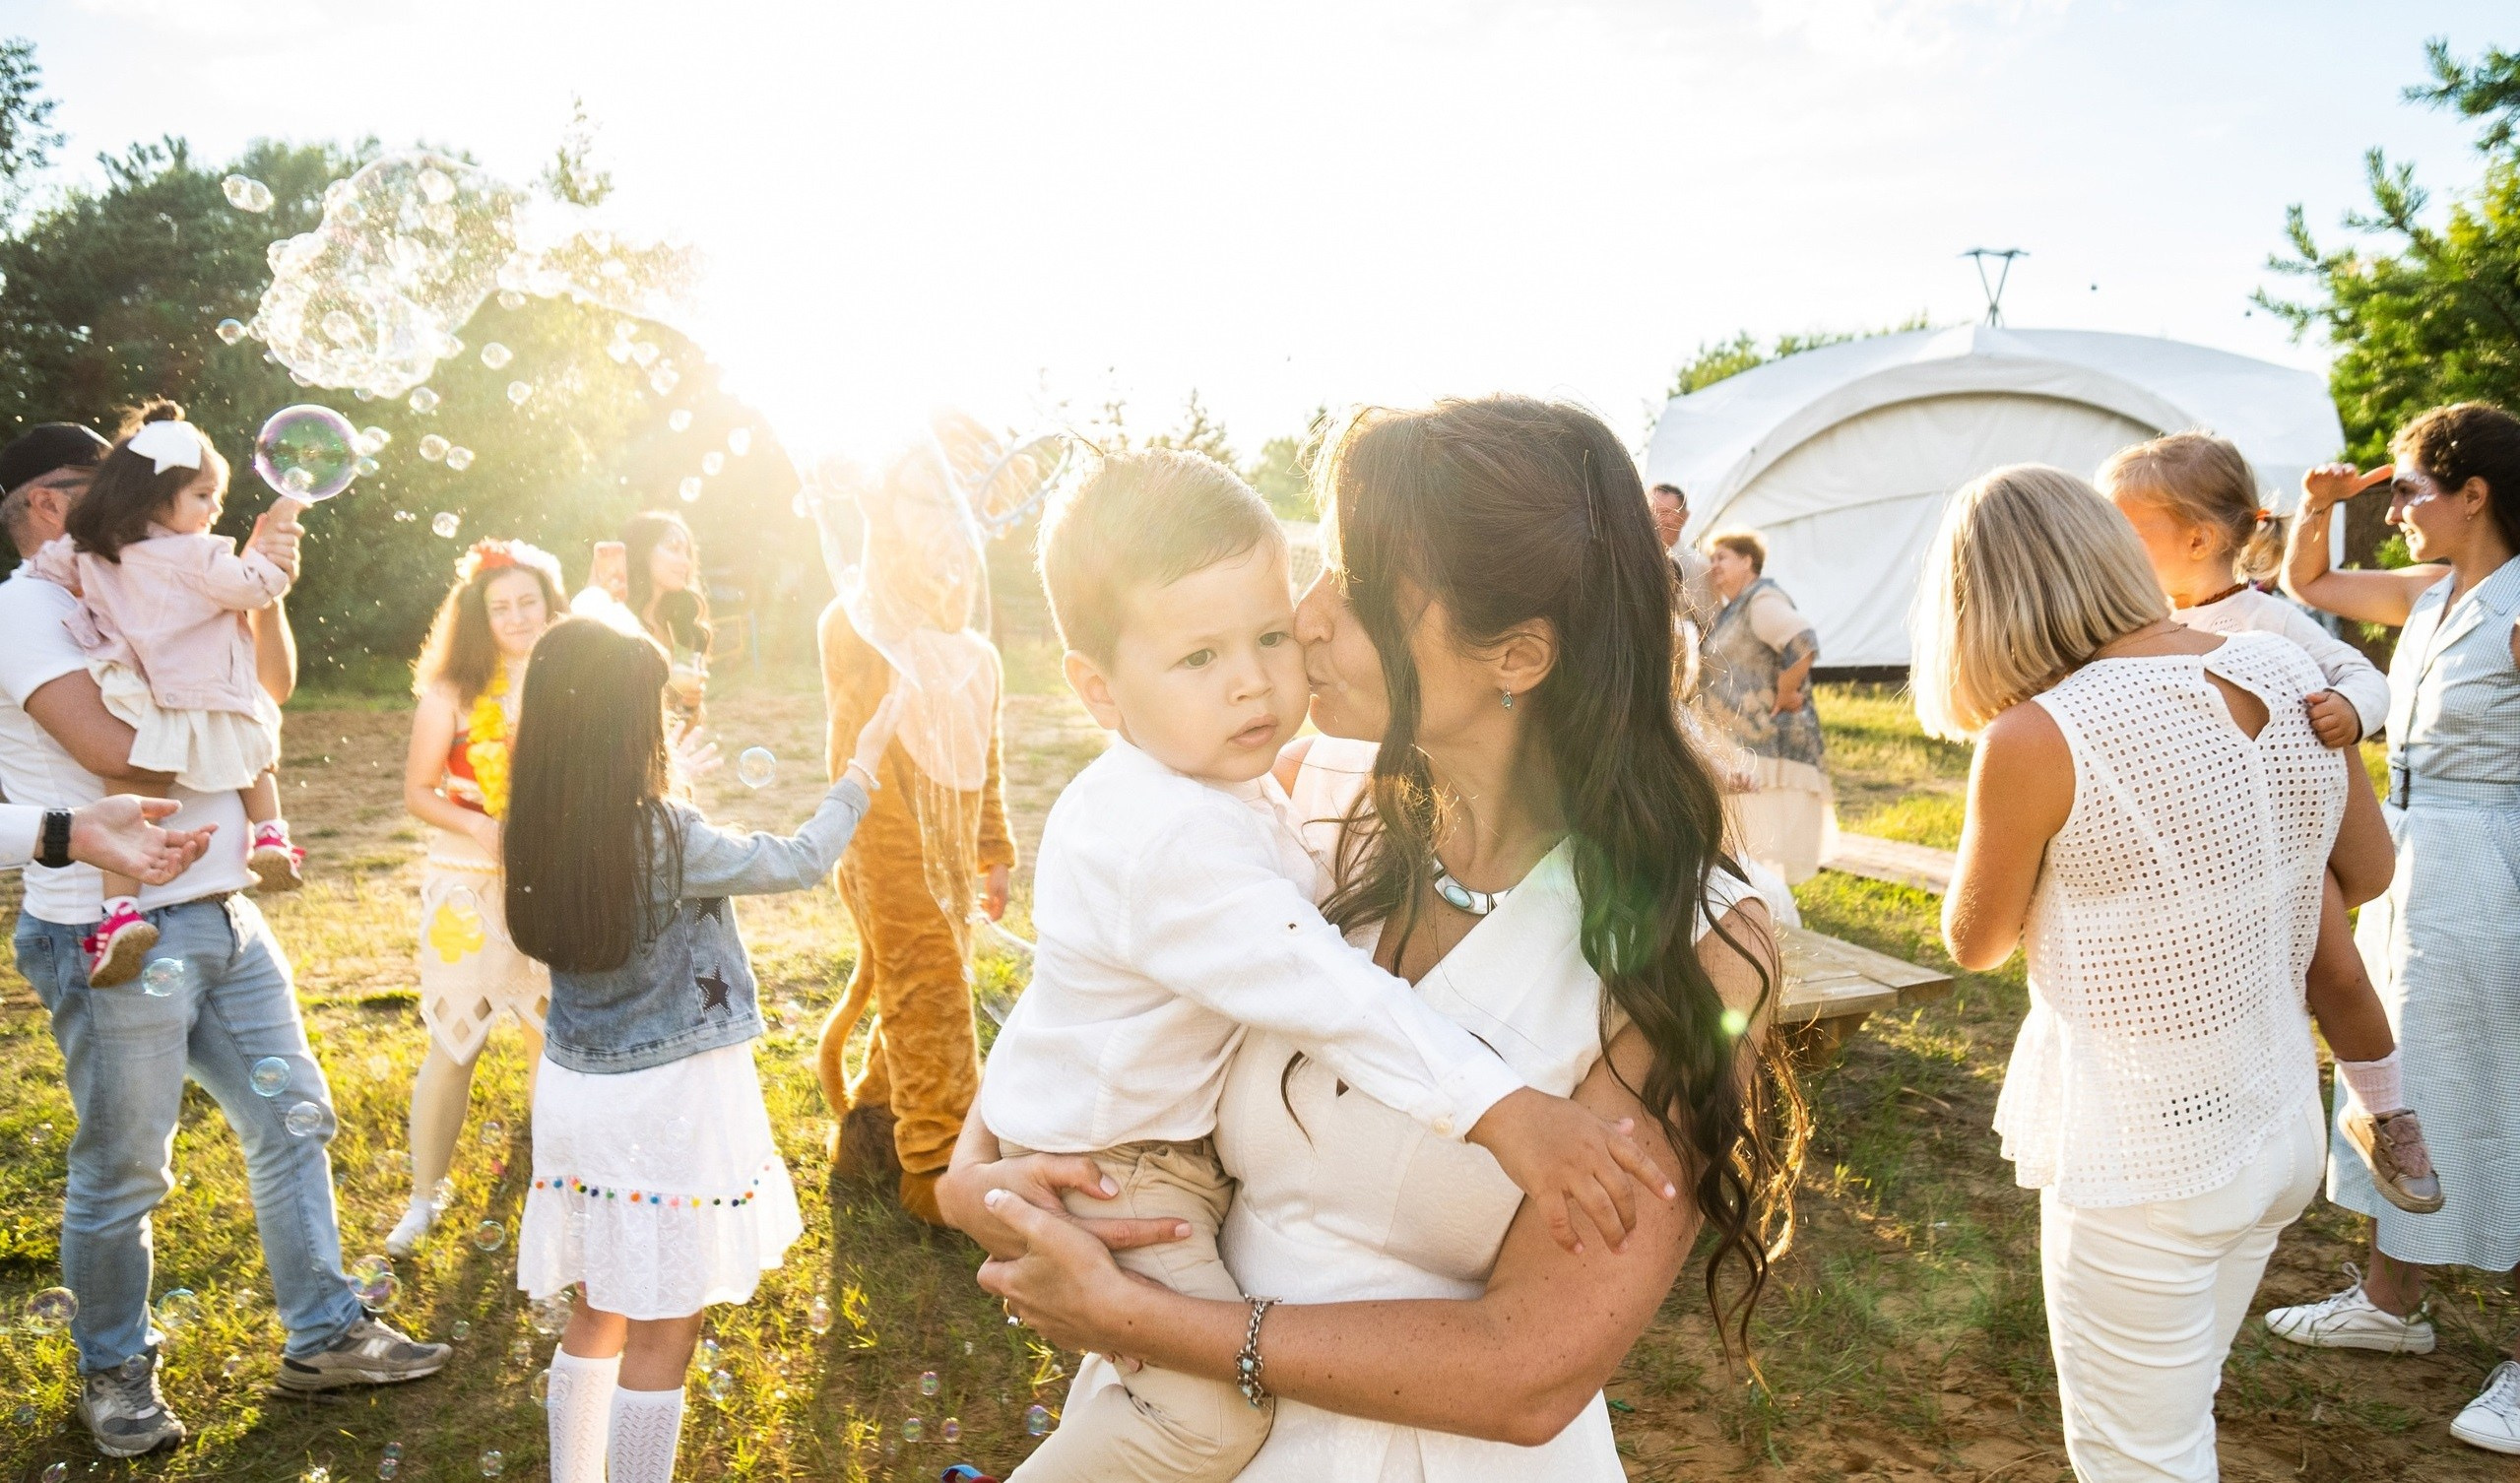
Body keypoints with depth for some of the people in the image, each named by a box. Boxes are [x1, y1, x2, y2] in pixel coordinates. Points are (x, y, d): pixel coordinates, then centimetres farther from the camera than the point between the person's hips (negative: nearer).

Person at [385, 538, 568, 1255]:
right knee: (453, 1041, 3)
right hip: (468, 885, -2)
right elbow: (417, 791, -4)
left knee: (553, 1038, 10)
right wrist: (479, 827, -20)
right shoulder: (453, 693, -7)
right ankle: (423, 1198, 21)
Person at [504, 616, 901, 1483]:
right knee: (662, 1336, 5)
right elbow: (800, 861, -9)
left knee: (599, 1314, 22)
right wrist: (861, 769, 3)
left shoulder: (537, 834, -3)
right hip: (668, 1102, -7)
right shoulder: (665, 836, -20)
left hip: (577, 1089, 7)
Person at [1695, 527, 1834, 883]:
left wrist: (1783, 697, -20)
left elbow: (1803, 646, -29)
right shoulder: (1732, 610, 17)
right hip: (1737, 744, 10)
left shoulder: (1762, 602, -14)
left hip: (1767, 744, -10)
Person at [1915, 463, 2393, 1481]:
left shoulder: (2036, 740, -22)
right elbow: (2367, 873, 11)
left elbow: (1973, 944, -6)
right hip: (2284, 1124, 7)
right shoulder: (2288, 674, -4)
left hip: (2138, 1158, -7)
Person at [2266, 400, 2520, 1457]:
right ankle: (2390, 1303, 34)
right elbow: (2306, 585, 22)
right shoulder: (2429, 595, 6)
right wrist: (2318, 509, 5)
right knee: (2398, 1090, 18)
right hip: (2406, 868, 9)